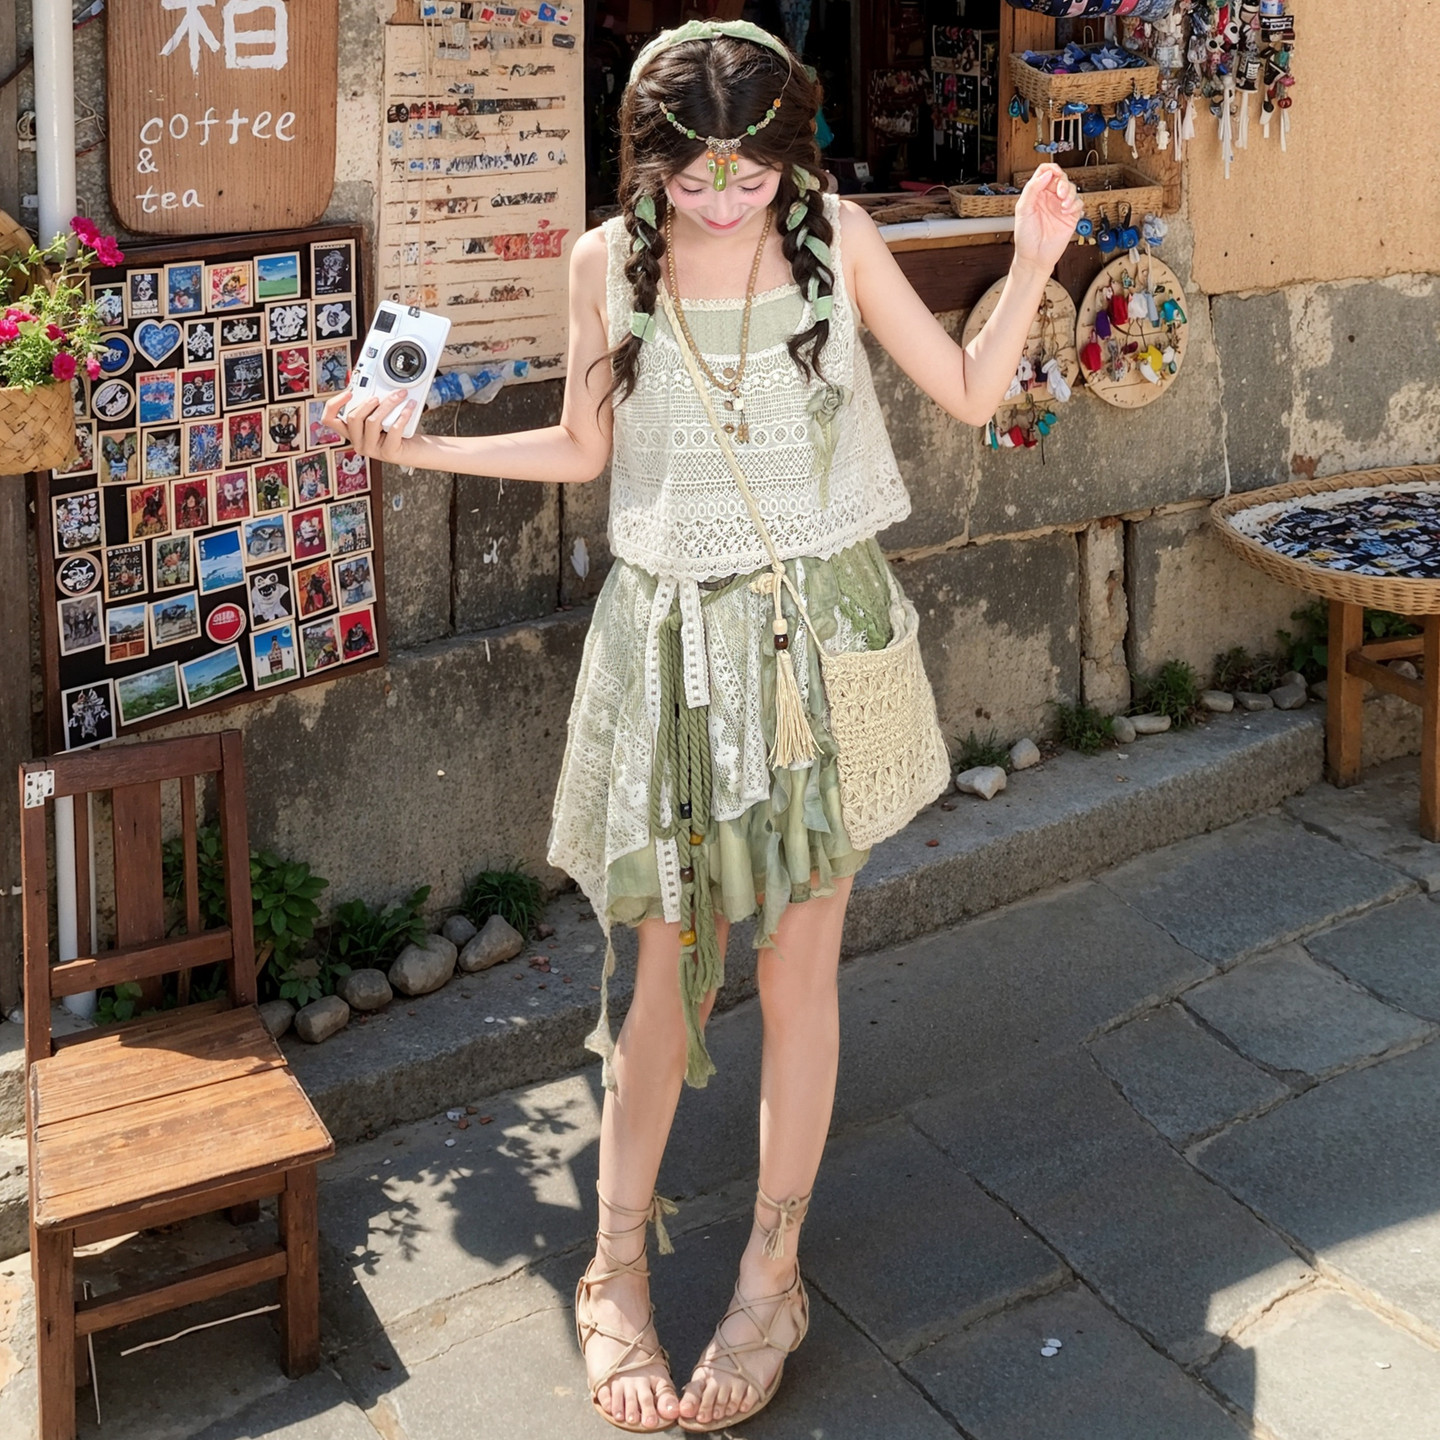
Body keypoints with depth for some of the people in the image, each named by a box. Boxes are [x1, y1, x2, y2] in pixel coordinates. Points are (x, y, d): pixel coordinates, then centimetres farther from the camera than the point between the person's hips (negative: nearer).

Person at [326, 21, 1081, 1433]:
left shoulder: (836, 235, -3)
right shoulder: (608, 260, -2)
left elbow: (968, 393, 4)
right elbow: (585, 447, 11)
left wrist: (1032, 267, -9)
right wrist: (421, 446, 3)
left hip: (814, 629, 0)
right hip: (671, 634, 1)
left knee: (795, 961, 6)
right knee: (664, 957, 5)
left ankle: (770, 1278, 22)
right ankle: (616, 1275, 21)